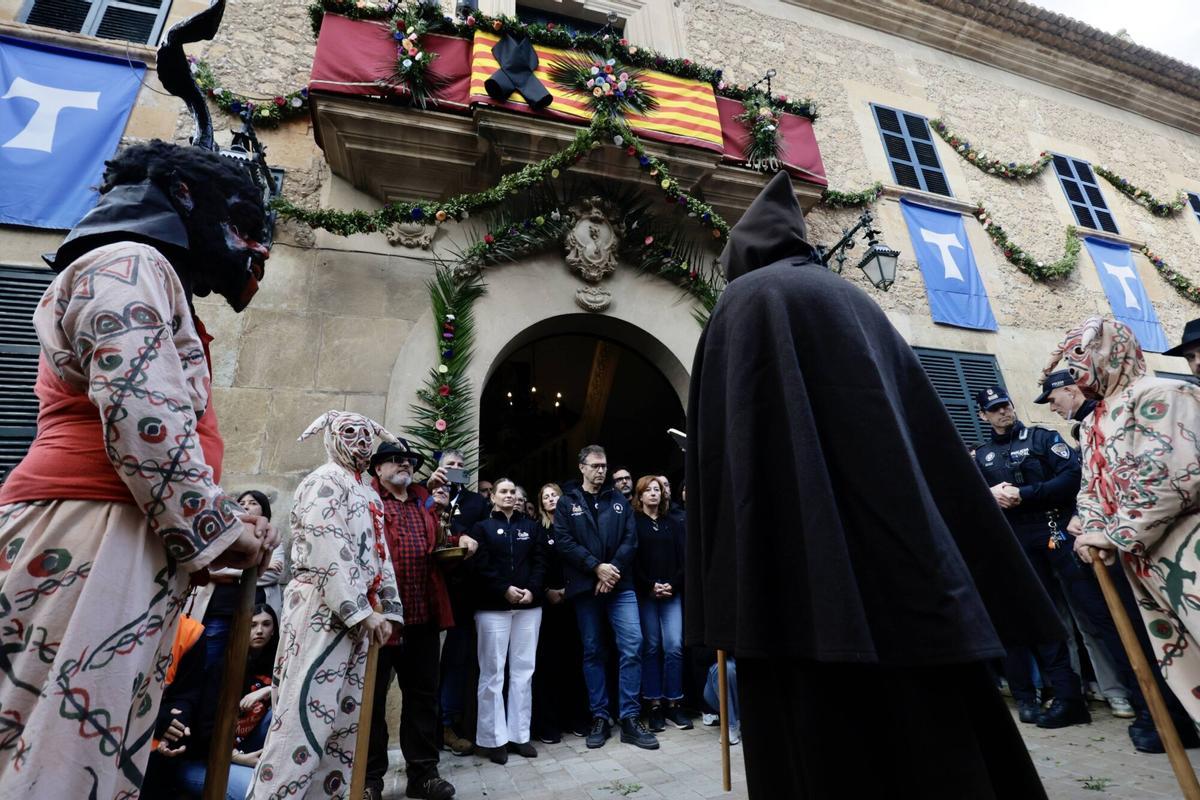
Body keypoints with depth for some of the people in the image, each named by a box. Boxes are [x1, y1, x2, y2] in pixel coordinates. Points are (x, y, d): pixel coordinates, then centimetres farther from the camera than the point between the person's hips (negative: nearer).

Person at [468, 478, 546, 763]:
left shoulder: (531, 527, 13)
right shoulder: (482, 527, 5)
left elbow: (540, 562, 6)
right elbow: (479, 566, -6)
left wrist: (532, 590, -10)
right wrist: (505, 589, -15)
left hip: (529, 606, 3)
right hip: (493, 607, -3)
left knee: (523, 671, 7)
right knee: (493, 672, 2)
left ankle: (519, 734, 17)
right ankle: (492, 737, 13)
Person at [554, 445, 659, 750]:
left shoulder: (619, 500, 11)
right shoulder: (567, 503, 5)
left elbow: (631, 539, 3)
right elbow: (564, 542, -6)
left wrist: (613, 570, -12)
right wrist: (597, 567, -14)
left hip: (621, 585, 1)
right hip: (585, 587, -1)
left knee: (632, 646, -5)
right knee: (593, 652, 8)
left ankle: (630, 718, 7)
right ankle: (600, 718, 20)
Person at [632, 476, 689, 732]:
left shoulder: (673, 523, 13)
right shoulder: (633, 522, 3)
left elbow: (683, 557, 6)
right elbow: (632, 559, -4)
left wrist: (673, 584, -7)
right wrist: (651, 586, -11)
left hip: (672, 592, 2)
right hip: (645, 593, -2)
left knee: (674, 646, -3)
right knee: (651, 647, 2)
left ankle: (673, 703, 8)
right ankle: (655, 704, 11)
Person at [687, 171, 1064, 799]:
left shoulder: (739, 306, 5)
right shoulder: (852, 301, 21)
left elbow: (717, 439, -7)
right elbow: (927, 433, 17)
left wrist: (724, 589, -5)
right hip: (893, 512, 6)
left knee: (817, 713, 0)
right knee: (923, 709, 12)